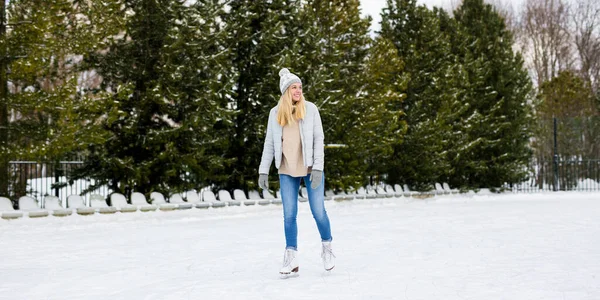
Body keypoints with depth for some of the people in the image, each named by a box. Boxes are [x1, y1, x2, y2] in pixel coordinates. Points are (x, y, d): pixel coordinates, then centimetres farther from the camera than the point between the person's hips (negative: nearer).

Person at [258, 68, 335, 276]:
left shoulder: (310, 109, -3)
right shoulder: (275, 113, 3)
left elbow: (319, 139, -4)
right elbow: (269, 144, 7)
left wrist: (318, 168, -13)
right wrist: (263, 171, 1)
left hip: (310, 169, -1)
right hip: (287, 172, 2)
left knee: (318, 212, 1)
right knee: (289, 215, 1)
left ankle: (327, 246, 25)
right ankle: (291, 258, 9)